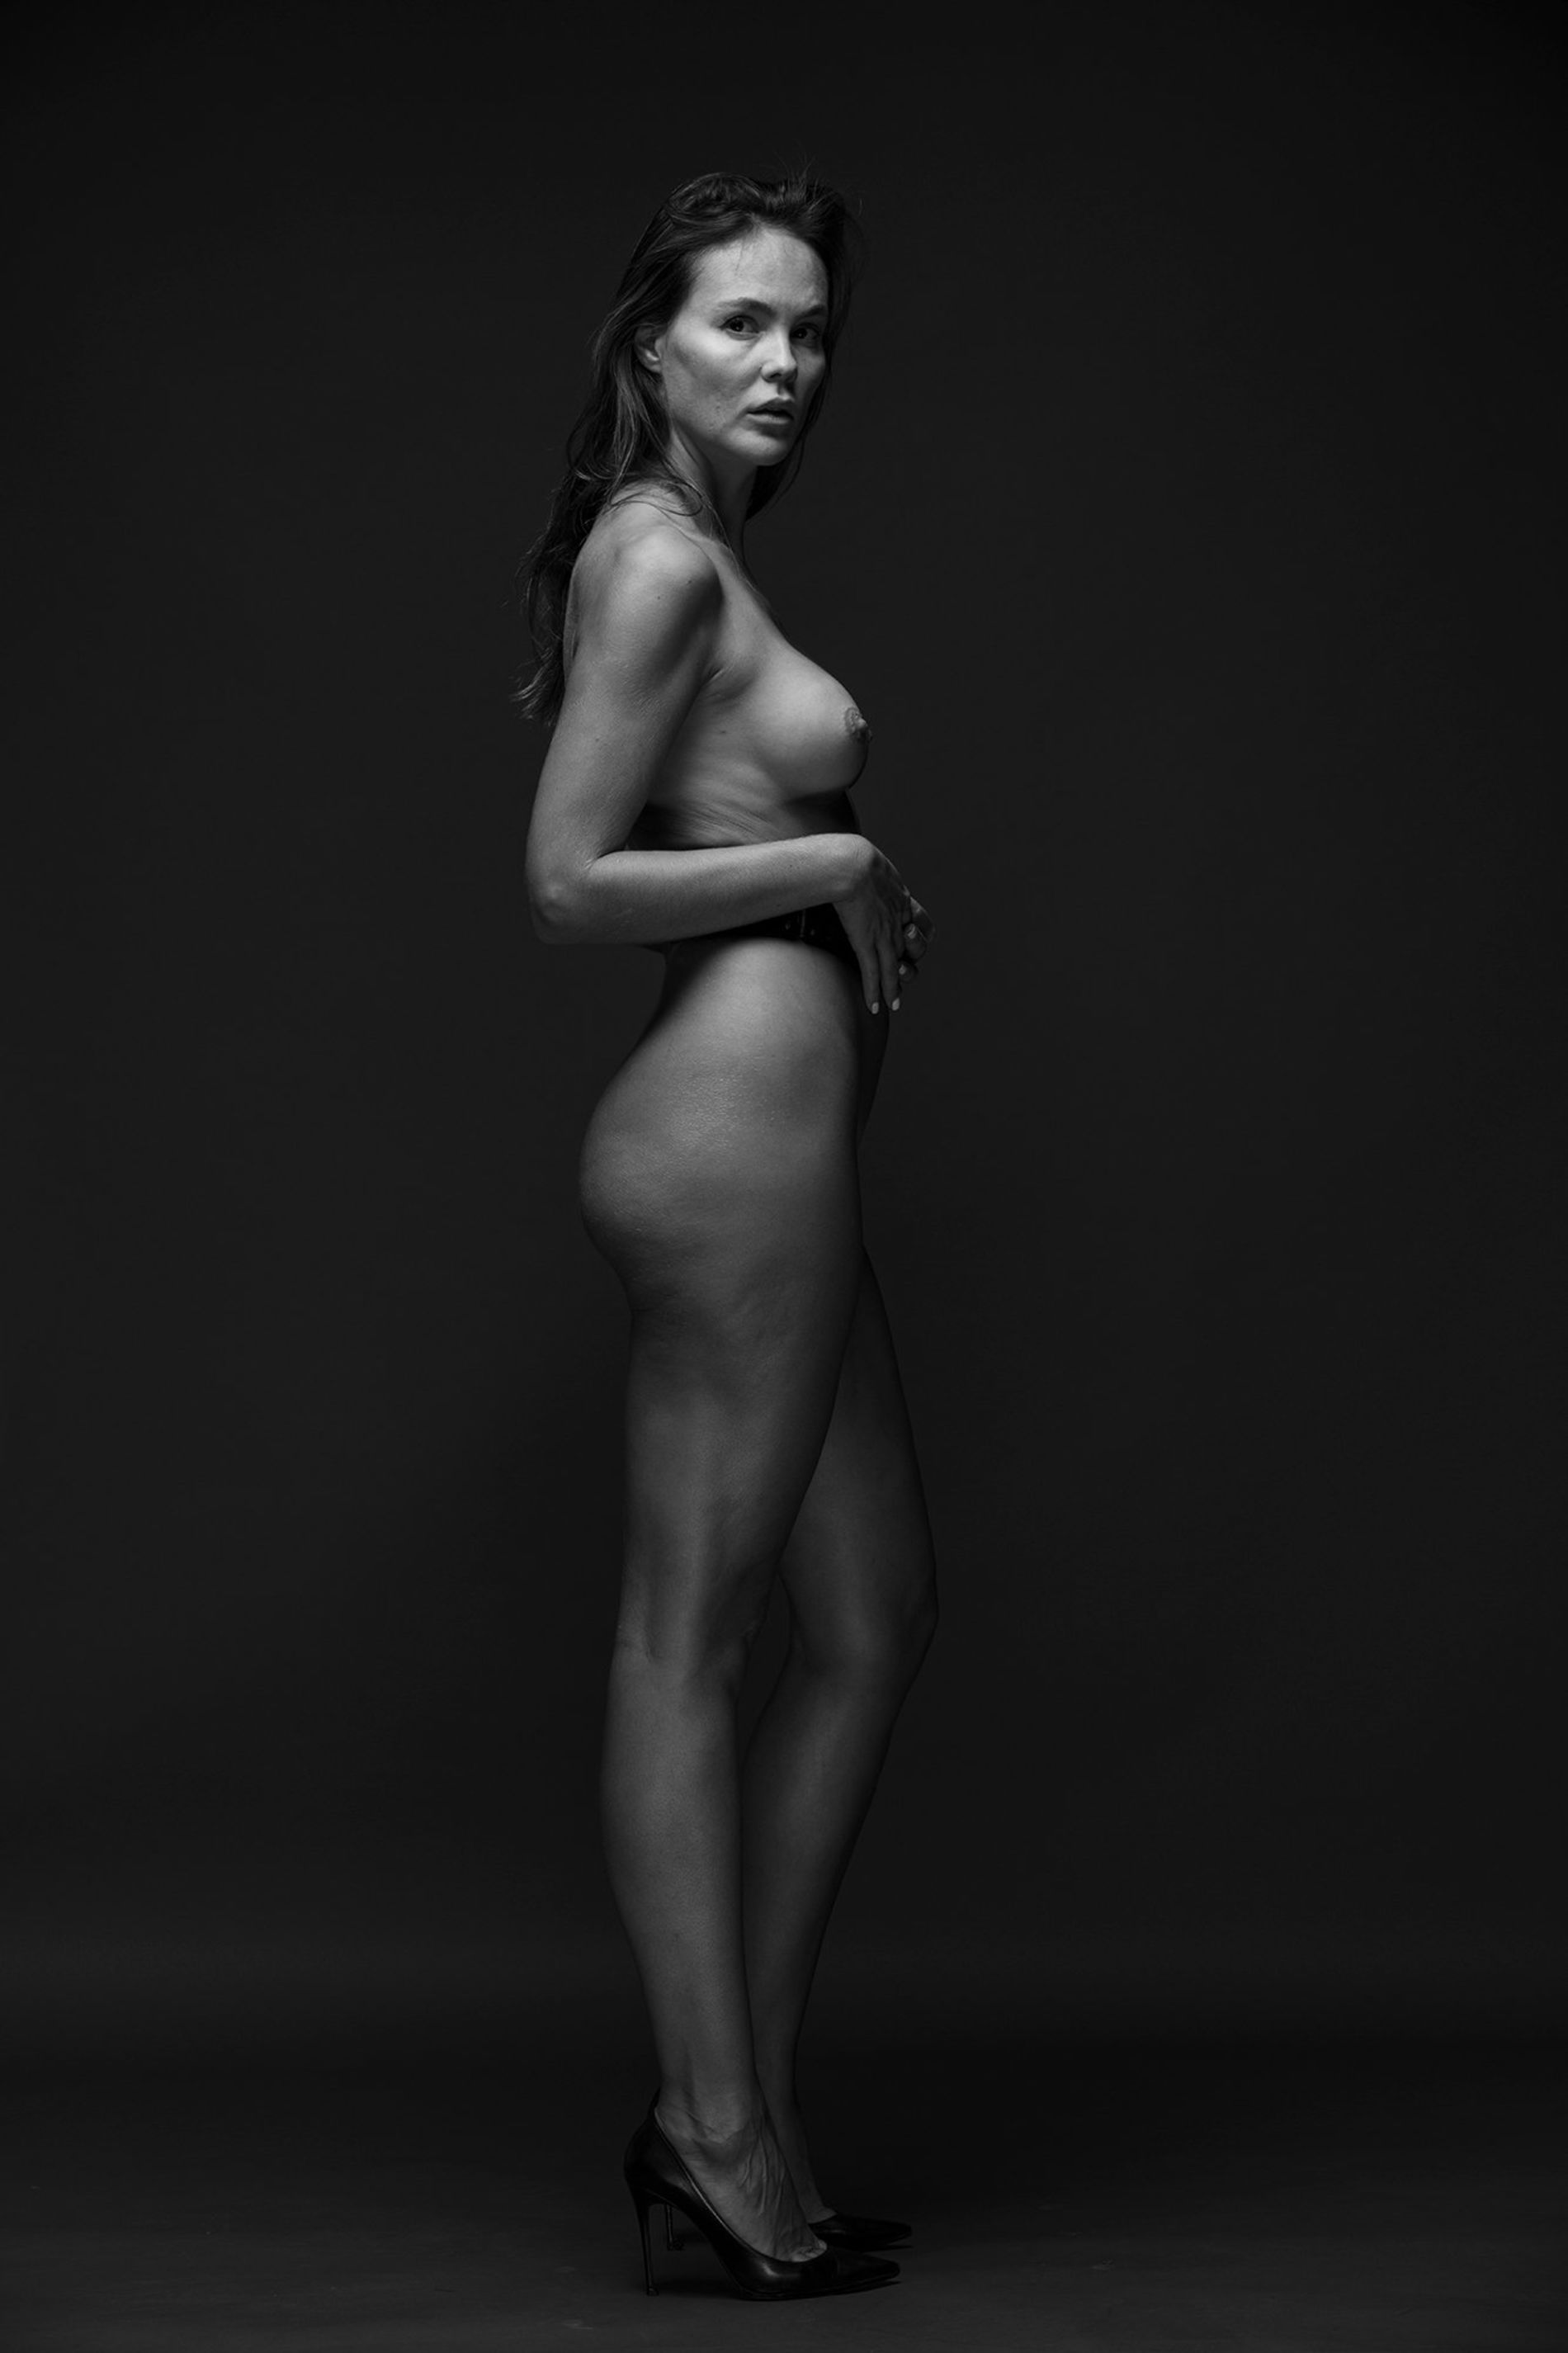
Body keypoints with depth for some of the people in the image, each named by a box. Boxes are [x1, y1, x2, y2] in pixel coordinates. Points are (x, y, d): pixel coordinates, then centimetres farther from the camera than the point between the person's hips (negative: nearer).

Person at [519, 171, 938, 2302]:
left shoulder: (696, 561, 20)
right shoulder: (660, 557, -9)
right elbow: (570, 884, -16)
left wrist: (842, 891, 13)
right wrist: (834, 867, -9)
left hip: (762, 1138, 10)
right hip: (738, 1124, -10)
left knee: (875, 1616, 12)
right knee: (690, 1634, -3)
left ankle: (740, 2113, 18)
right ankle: (719, 2133, 6)